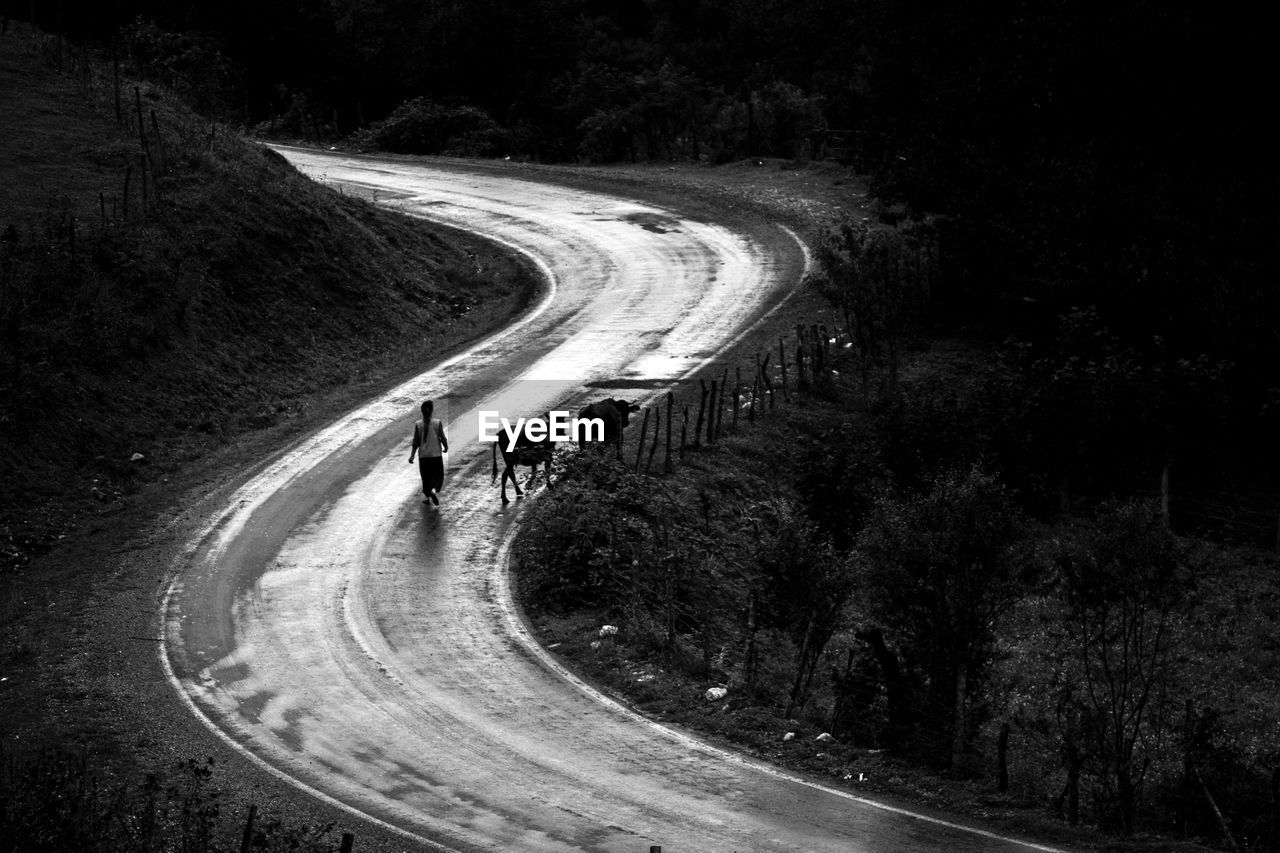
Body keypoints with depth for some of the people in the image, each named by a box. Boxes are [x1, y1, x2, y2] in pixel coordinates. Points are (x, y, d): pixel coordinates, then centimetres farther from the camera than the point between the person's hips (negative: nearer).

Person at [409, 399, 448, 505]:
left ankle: (427, 497, 23)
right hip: (436, 454, -2)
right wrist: (446, 447, 13)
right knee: (438, 475, 9)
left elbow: (416, 442, -7)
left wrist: (412, 456, -2)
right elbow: (442, 438, -7)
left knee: (426, 477, 17)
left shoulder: (418, 425, -7)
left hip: (423, 455, 2)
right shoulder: (437, 423, -11)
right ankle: (434, 490, -17)